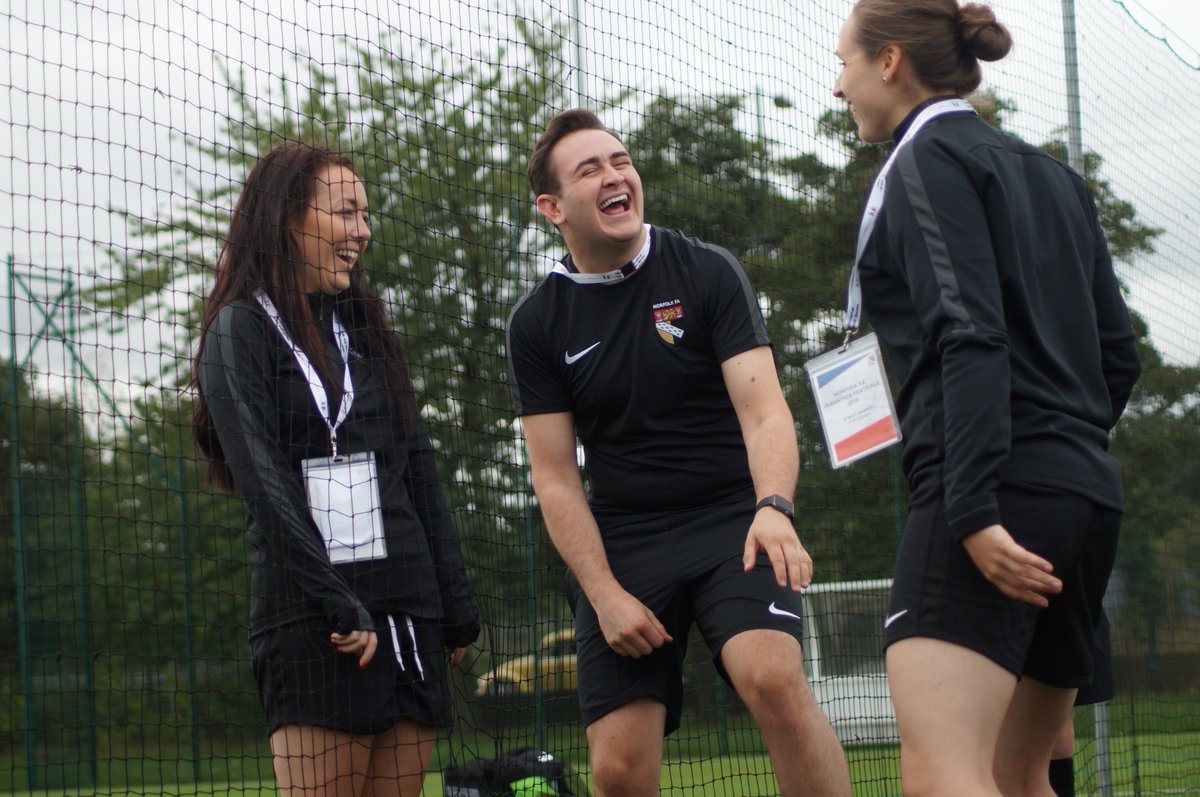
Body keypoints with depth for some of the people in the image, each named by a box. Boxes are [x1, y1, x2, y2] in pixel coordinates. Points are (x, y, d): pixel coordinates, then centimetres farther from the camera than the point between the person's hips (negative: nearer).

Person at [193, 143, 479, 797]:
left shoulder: (366, 329, 19)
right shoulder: (241, 330, 0)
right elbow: (264, 482, -10)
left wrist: (455, 602, 10)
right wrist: (340, 606, -17)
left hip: (408, 608, 6)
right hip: (311, 617, -6)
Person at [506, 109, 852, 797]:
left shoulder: (708, 272, -1)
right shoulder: (537, 325, 4)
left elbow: (764, 411, -9)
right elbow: (556, 478, 4)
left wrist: (774, 508, -29)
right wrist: (605, 595, -8)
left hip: (732, 520, -2)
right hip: (619, 543, 2)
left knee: (773, 678, -30)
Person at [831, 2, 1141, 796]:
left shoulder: (931, 160, -3)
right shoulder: (1050, 175, 21)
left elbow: (971, 338, -15)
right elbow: (1118, 356, 20)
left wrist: (974, 511, -22)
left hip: (995, 492, -9)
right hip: (1088, 490, 9)